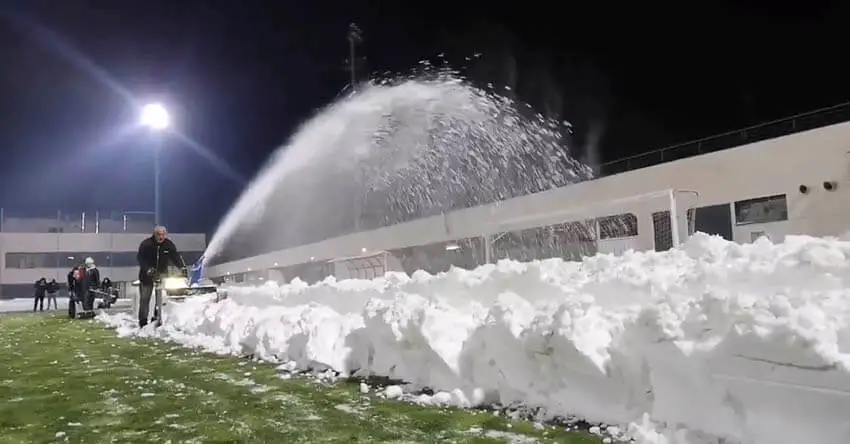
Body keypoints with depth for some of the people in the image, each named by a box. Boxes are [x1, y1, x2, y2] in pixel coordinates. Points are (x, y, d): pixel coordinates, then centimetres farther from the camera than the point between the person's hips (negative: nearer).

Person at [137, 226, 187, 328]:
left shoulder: (169, 245, -1)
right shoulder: (146, 244, -11)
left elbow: (175, 256, -6)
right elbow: (140, 259, -16)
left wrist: (182, 267, -23)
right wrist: (148, 270, -30)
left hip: (162, 274, 2)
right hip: (146, 275, -2)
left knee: (161, 299, -1)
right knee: (145, 299, 0)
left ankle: (157, 319, 8)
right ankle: (143, 321, 6)